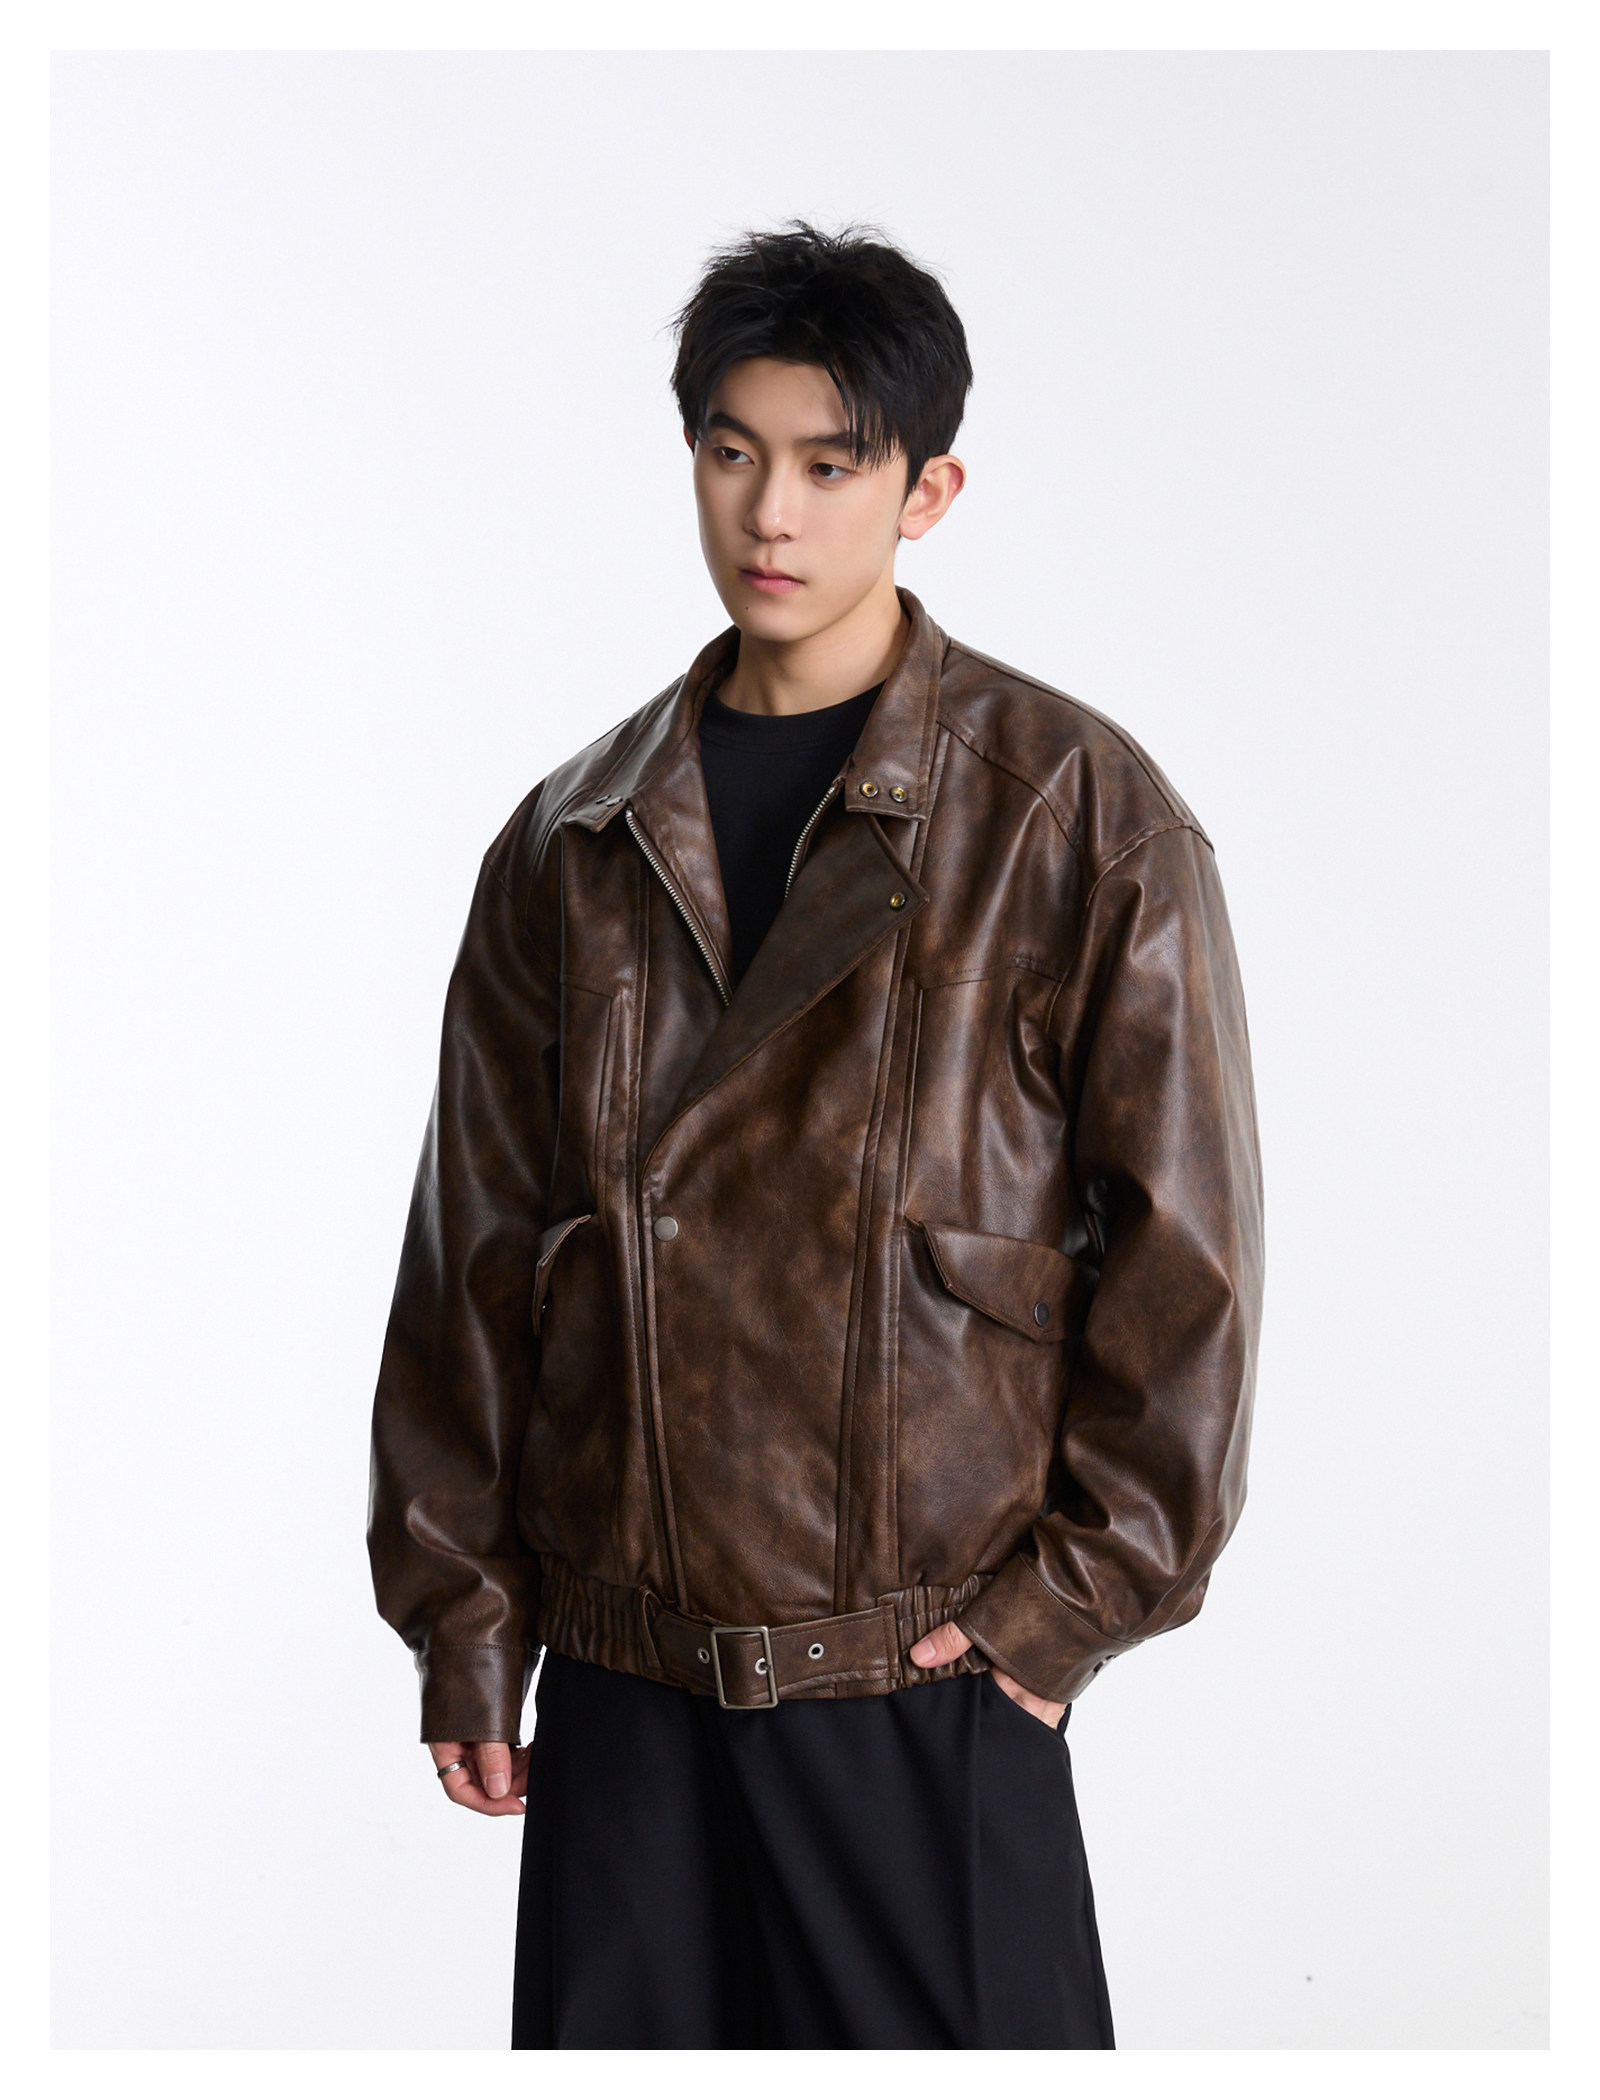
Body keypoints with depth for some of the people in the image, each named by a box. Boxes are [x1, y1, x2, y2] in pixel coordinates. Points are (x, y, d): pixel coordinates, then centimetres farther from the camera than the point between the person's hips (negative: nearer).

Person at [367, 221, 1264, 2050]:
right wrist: (463, 1616, 6)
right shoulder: (574, 843, 9)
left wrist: (1075, 1601, -6)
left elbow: (1182, 1242, -4)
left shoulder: (1078, 813, -3)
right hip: (618, 1680, 4)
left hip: (927, 1676, -3)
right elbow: (474, 1247, 10)